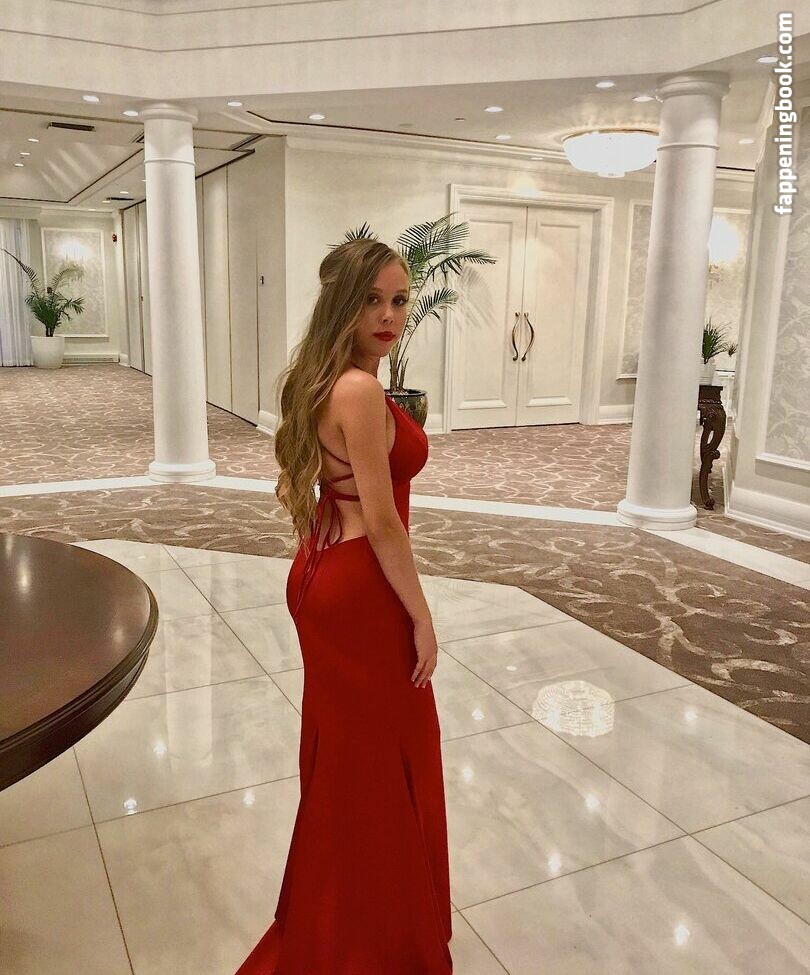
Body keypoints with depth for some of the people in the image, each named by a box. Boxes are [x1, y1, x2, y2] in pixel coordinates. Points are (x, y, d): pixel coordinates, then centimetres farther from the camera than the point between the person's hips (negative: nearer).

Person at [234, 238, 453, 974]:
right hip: (360, 591, -10)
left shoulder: (318, 381, 8)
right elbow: (381, 521, -22)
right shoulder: (362, 390, -22)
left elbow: (291, 490, 16)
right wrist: (422, 617, -13)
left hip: (320, 577, 10)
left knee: (342, 760, 24)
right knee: (380, 767, 8)